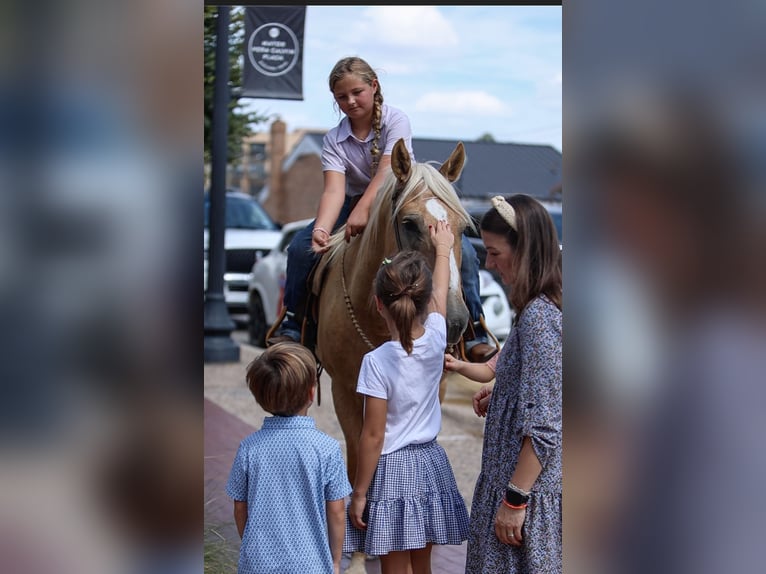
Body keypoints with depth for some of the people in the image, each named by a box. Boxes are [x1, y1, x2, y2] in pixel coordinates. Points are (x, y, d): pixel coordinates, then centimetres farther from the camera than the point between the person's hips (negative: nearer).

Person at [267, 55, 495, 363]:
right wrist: (321, 229, -44)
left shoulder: (395, 120, -14)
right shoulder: (334, 140, -9)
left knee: (462, 251, -23)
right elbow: (334, 190, -24)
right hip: (355, 205, 2)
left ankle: (474, 331, -11)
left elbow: (387, 171, -29)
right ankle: (293, 323, 2)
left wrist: (363, 210, -46)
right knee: (300, 248, -16)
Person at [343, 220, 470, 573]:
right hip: (431, 467, 5)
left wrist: (358, 494, -8)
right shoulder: (435, 339, -8)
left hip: (392, 471, -5)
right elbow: (440, 293, 14)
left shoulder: (377, 361, -20)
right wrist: (443, 249, 31)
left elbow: (373, 436, -17)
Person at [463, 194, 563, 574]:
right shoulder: (546, 307, 7)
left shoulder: (538, 317, -22)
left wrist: (514, 499, -21)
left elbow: (543, 426, -24)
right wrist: (500, 391, 10)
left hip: (530, 485, -9)